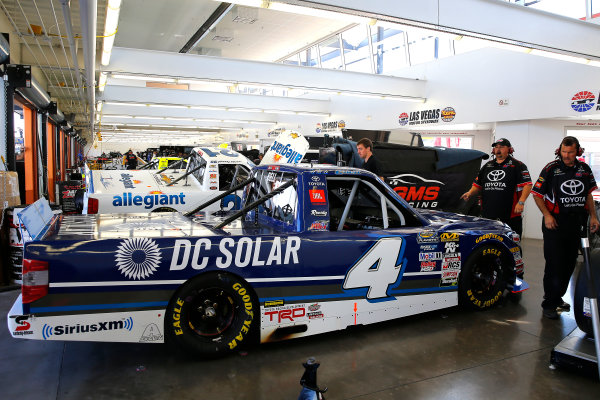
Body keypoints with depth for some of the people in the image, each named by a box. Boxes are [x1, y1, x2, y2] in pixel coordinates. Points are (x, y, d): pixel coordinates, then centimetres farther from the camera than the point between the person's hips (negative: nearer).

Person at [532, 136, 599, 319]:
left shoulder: (584, 169, 8)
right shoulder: (551, 168, -6)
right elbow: (537, 194, -3)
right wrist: (547, 215, -14)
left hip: (576, 223, 5)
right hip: (555, 223, -5)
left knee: (570, 263, 12)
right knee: (554, 264, -6)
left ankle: (558, 297, 26)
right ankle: (549, 305, 2)